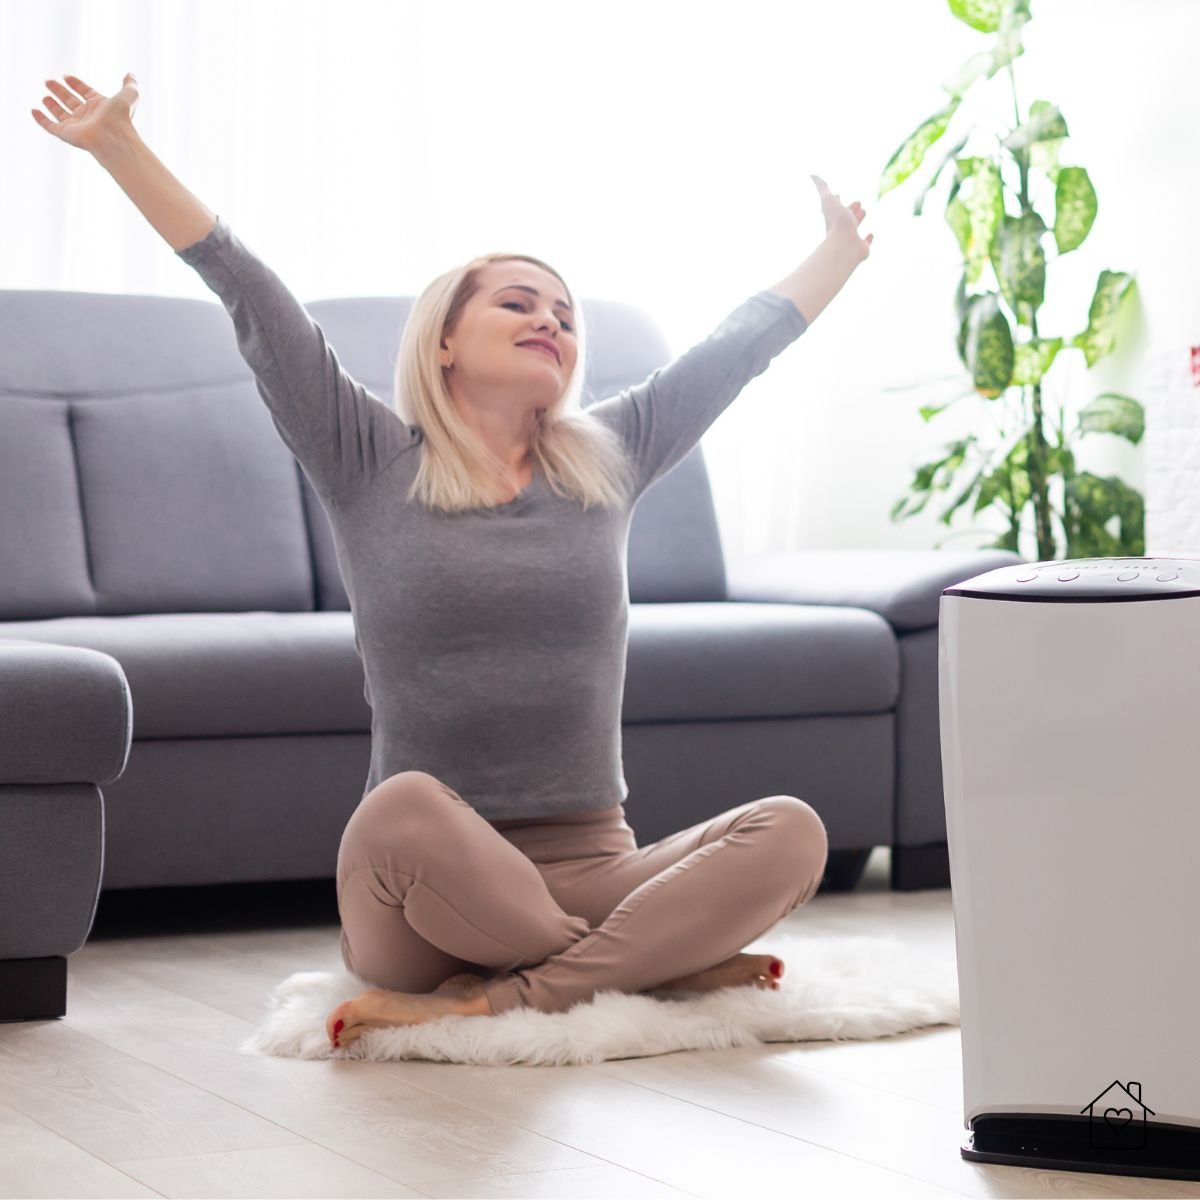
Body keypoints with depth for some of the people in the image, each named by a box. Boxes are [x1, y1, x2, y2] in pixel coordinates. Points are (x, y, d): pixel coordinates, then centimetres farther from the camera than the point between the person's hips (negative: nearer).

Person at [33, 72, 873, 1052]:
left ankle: (495, 999, -27)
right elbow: (254, 301, 2)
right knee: (403, 808, -38)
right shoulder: (372, 466, 7)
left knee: (790, 832, -24)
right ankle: (667, 962, -19)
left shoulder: (607, 464, 16)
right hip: (422, 896, -3)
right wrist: (120, 148, 0)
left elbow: (740, 345, 25)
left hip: (592, 874, 3)